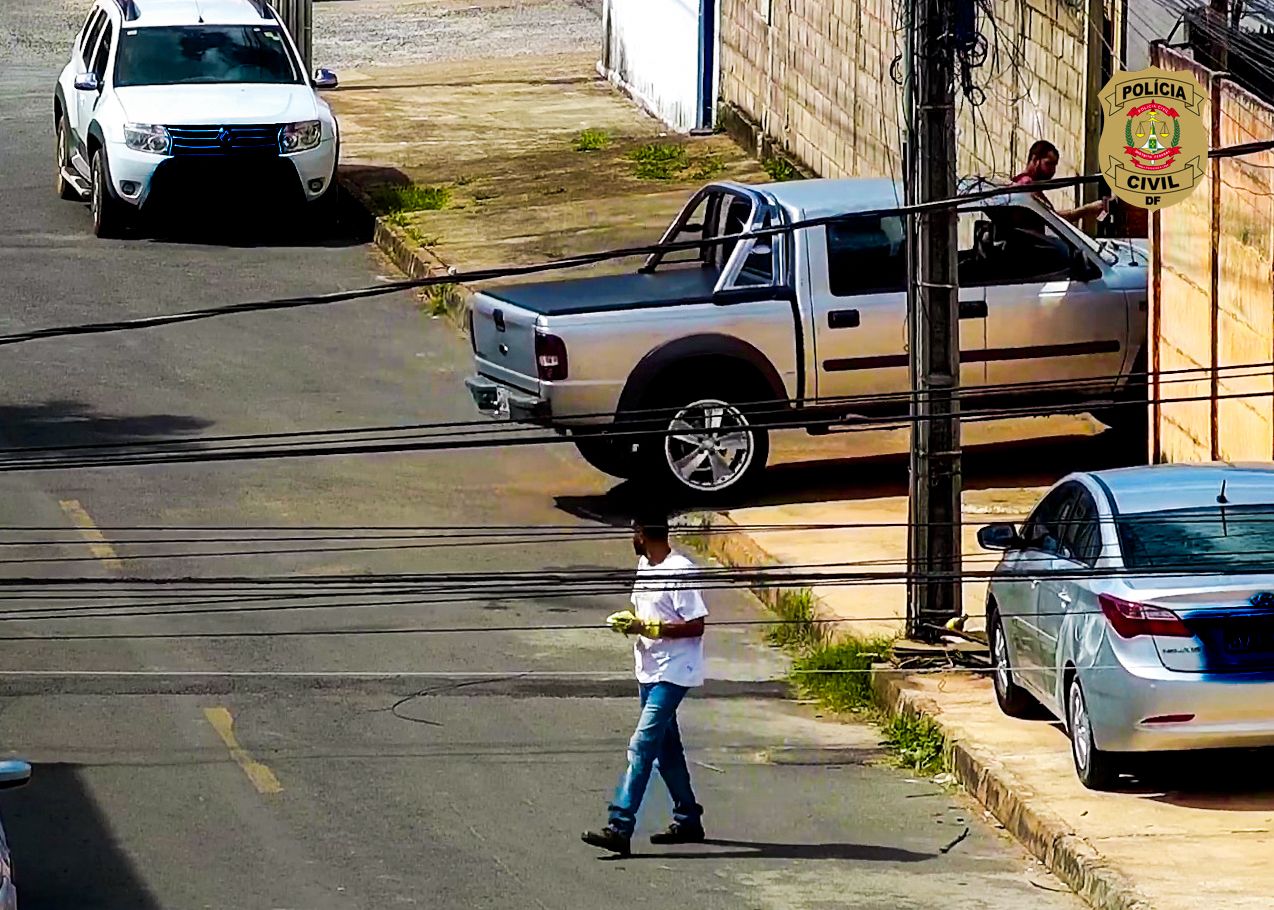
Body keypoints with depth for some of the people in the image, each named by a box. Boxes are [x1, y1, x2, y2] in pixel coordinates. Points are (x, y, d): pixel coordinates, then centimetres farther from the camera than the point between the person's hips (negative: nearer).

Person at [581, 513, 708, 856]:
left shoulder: (680, 571, -18)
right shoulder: (644, 567, 11)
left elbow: (696, 626, -19)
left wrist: (647, 628, -22)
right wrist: (628, 620, 1)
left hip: (673, 673, -10)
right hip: (649, 671, 10)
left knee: (643, 745, -15)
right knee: (666, 749, 17)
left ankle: (620, 828, -20)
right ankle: (688, 820, 29)